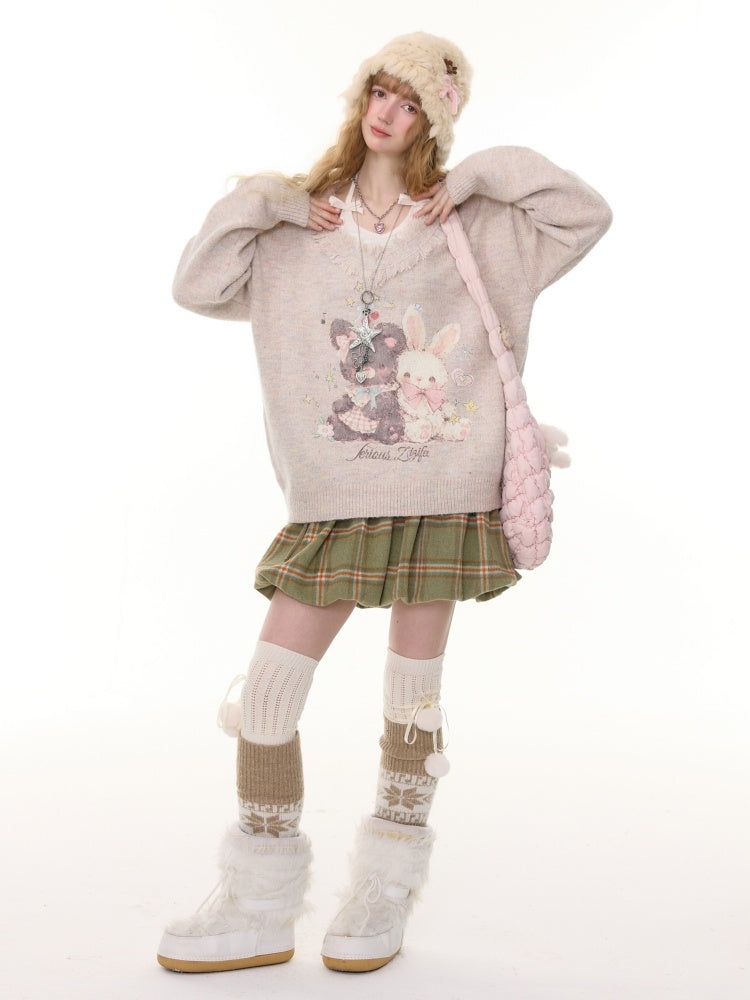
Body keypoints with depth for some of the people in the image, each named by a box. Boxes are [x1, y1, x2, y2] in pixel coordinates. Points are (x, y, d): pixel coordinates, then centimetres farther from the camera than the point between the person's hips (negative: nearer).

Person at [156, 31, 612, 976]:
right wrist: (258, 205, 0)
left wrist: (482, 176, -3)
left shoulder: (469, 226, 8)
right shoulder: (300, 228, 12)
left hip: (440, 490, -2)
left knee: (413, 690, 4)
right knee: (267, 686, -3)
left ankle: (386, 894, 21)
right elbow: (196, 288, 10)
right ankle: (259, 907, 10)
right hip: (333, 499, 2)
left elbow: (587, 214, 4)